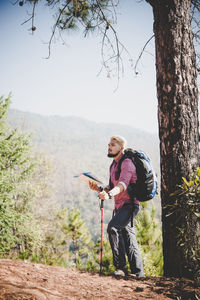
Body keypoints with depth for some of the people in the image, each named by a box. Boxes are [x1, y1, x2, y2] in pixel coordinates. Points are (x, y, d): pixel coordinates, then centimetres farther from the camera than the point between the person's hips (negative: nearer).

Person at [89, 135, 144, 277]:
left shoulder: (127, 163, -12)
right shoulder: (113, 165, 17)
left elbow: (123, 184, -29)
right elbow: (112, 188, 17)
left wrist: (109, 194, -46)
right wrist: (99, 189, -2)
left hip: (130, 204, -10)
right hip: (120, 205, 10)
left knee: (113, 227, -26)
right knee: (127, 236, 12)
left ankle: (121, 266, -21)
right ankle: (138, 272, 22)